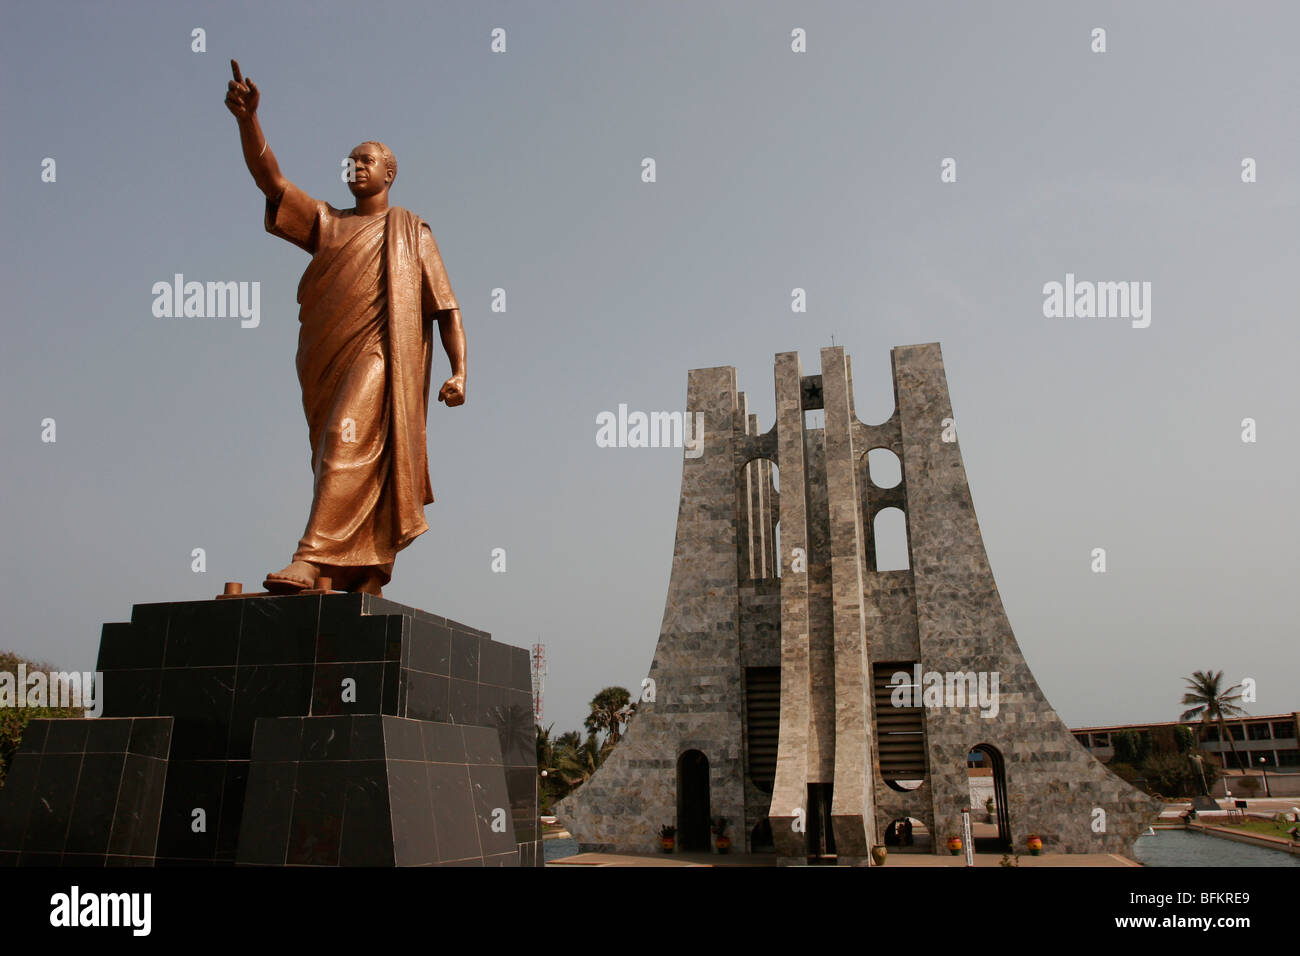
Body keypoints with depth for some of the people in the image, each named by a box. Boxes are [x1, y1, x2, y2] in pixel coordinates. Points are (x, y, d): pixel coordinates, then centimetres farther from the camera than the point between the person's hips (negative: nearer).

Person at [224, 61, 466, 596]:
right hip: (325, 360, 4)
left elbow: (447, 308, 7)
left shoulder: (411, 232, 15)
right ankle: (364, 586, 6)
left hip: (379, 353, -4)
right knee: (353, 469, 3)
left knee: (347, 443, -24)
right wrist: (248, 120, -7)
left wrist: (459, 371, -6)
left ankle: (313, 558, -31)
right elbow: (271, 181, 8)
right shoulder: (326, 224, 23)